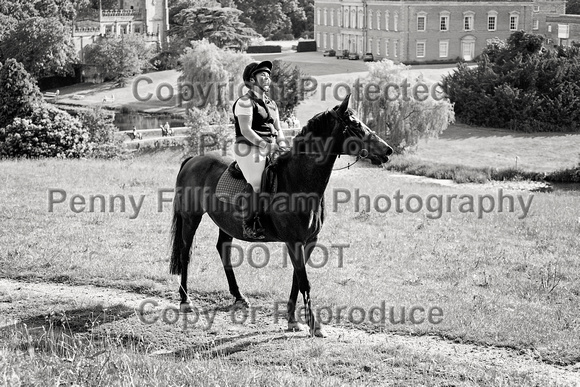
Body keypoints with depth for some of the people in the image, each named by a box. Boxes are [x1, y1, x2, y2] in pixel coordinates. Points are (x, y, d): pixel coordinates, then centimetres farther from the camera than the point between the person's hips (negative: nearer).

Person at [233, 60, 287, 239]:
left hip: (269, 151, 8)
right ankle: (249, 226, -16)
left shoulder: (271, 104, 20)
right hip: (249, 150, -8)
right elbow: (246, 130, -14)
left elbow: (277, 129, 19)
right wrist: (267, 145, -19)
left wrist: (282, 145, -1)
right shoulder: (245, 102, -5)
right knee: (257, 184, -19)